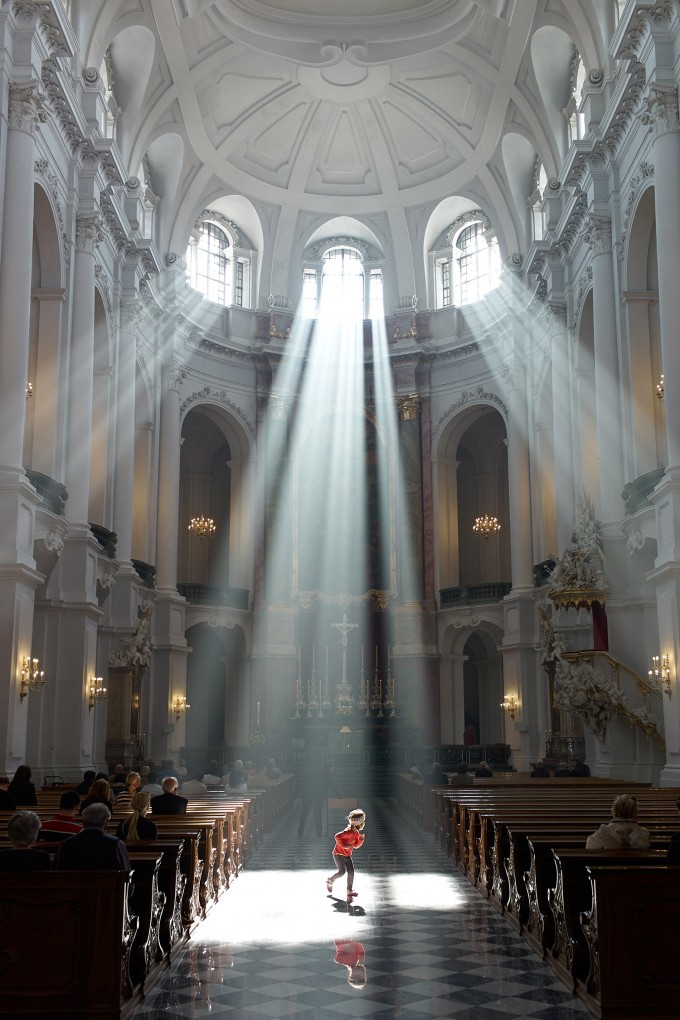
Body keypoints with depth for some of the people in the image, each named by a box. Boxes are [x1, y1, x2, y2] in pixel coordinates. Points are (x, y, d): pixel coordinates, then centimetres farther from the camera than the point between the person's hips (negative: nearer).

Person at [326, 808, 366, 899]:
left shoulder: (356, 833, 3)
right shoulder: (349, 831, -26)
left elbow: (355, 845, 12)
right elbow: (337, 836, -35)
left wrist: (361, 840, -6)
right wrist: (344, 845, -33)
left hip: (347, 855, 8)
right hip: (338, 854, -8)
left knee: (351, 871, -3)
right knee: (342, 872, -10)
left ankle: (350, 891, 4)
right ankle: (330, 880, 19)